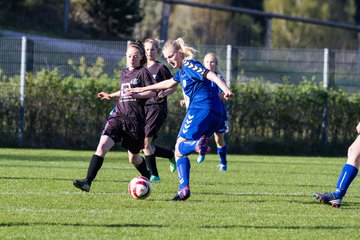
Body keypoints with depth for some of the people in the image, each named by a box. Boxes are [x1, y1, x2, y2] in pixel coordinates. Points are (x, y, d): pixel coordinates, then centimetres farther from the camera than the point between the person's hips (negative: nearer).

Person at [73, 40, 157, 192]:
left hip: (135, 120, -4)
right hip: (118, 116, 4)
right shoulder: (124, 73, 16)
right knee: (102, 145, -18)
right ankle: (87, 182, -24)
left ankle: (147, 176, 43)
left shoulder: (143, 72, -2)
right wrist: (111, 96, 28)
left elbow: (153, 92, -11)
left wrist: (136, 94, -23)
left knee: (133, 158, 9)